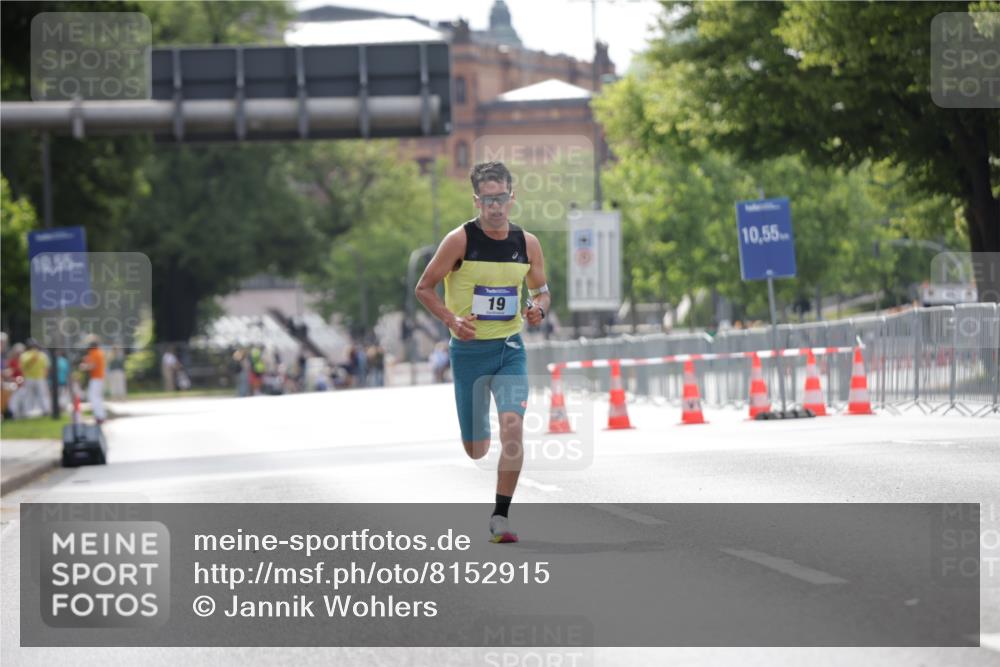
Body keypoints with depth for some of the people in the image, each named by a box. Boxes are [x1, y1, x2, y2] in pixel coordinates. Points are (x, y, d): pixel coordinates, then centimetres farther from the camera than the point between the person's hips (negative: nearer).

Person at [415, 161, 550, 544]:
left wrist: (539, 308, -8)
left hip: (510, 349, 2)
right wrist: (452, 319, -19)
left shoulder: (527, 243, 1)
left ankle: (500, 518, -12)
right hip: (469, 350, -2)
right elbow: (424, 287, -4)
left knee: (513, 427, -20)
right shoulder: (460, 240, -10)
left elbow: (541, 290, 16)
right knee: (476, 451, 5)